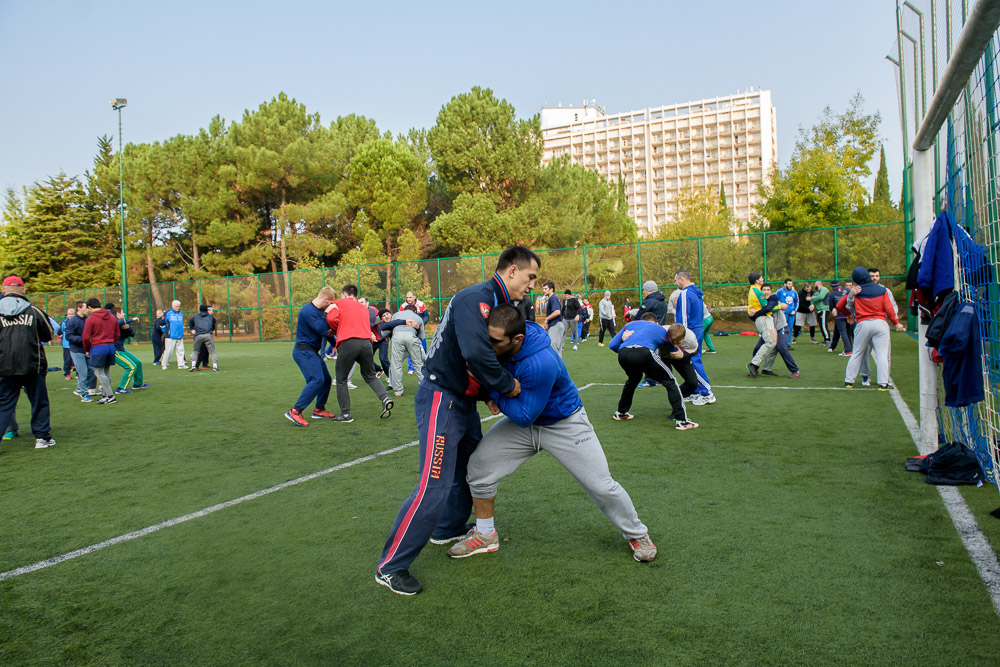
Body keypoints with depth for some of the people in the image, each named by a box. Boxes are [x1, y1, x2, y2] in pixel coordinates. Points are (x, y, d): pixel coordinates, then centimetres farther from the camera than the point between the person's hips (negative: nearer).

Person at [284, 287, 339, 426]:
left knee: (327, 379, 12)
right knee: (316, 380, -21)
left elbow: (324, 329, 23)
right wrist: (327, 313, -18)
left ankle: (319, 410, 24)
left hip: (312, 351, 10)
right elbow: (320, 329, -25)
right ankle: (295, 412, -19)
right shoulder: (308, 310, -18)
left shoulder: (319, 310, 14)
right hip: (304, 351, -10)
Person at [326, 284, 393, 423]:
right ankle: (385, 398, -4)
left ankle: (345, 414, 11)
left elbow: (332, 319, -3)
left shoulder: (339, 303, 12)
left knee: (341, 379, 10)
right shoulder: (364, 308, 28)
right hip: (366, 342, 5)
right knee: (370, 375, 19)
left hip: (348, 343, -4)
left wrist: (335, 331, 19)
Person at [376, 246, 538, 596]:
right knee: (434, 487, -10)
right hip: (441, 399, -10)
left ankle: (447, 529, 44)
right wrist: (508, 385, -20)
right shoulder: (475, 298, -20)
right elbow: (476, 354, -33)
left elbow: (498, 350, 19)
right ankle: (390, 567, 3)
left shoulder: (496, 304, 12)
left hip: (463, 400, 10)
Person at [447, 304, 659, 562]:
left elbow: (524, 416, -31)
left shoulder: (540, 364, -39)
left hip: (563, 423, -6)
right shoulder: (499, 344, -19)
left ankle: (637, 534, 26)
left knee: (601, 486, -2)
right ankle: (485, 535, 12)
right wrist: (492, 396, -15)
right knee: (479, 464, -8)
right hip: (520, 422, 6)